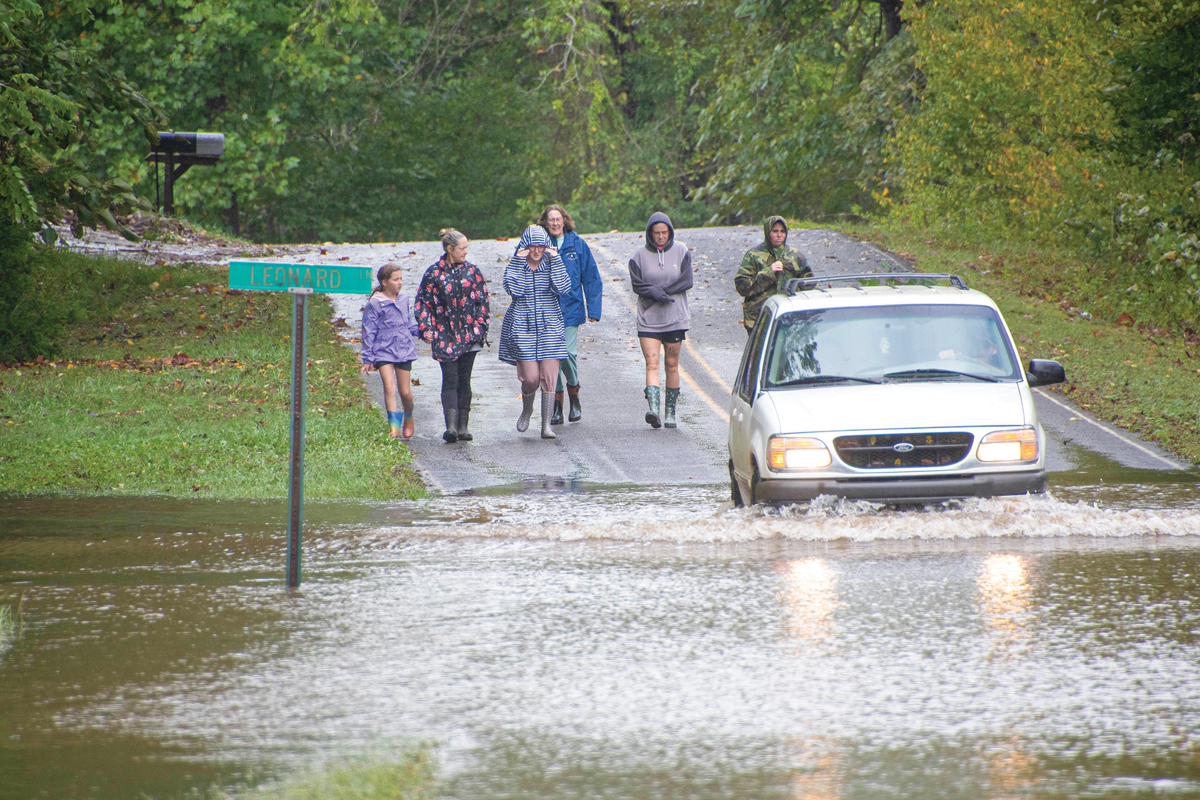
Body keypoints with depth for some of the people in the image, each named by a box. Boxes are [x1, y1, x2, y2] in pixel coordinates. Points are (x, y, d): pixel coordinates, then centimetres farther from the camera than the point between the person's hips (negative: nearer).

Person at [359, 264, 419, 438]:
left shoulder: (403, 300, 7)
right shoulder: (375, 304, -8)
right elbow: (368, 332, -4)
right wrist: (367, 359, -3)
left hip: (404, 350, 4)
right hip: (384, 350, -4)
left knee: (405, 392, 5)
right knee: (389, 386, -19)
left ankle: (408, 419, 33)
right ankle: (394, 426, -18)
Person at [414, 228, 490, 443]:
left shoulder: (472, 271, 6)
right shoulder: (434, 273, 0)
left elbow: (482, 302, 10)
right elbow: (422, 302, 4)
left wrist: (480, 328, 1)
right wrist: (426, 328, -5)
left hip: (469, 335, 2)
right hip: (445, 335, -2)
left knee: (464, 380, 5)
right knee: (450, 380, -9)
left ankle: (462, 426, 9)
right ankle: (451, 424, -19)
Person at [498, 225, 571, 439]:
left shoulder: (552, 265, 7)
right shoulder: (515, 266, 3)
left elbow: (563, 288, -10)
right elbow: (515, 289, -15)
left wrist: (555, 260, -11)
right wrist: (519, 261, -13)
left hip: (549, 327, 1)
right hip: (523, 327, -1)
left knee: (548, 377, -7)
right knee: (530, 377, -8)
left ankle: (546, 425, -2)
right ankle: (527, 409, 24)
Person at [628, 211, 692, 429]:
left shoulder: (681, 251, 3)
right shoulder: (640, 255, 2)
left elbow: (686, 281, -6)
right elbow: (636, 284, -6)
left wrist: (656, 291, -12)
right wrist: (658, 293, -22)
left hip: (675, 319, 1)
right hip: (648, 320, -1)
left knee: (672, 365, 7)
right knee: (652, 364, -14)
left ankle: (670, 412, 16)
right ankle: (653, 409, -27)